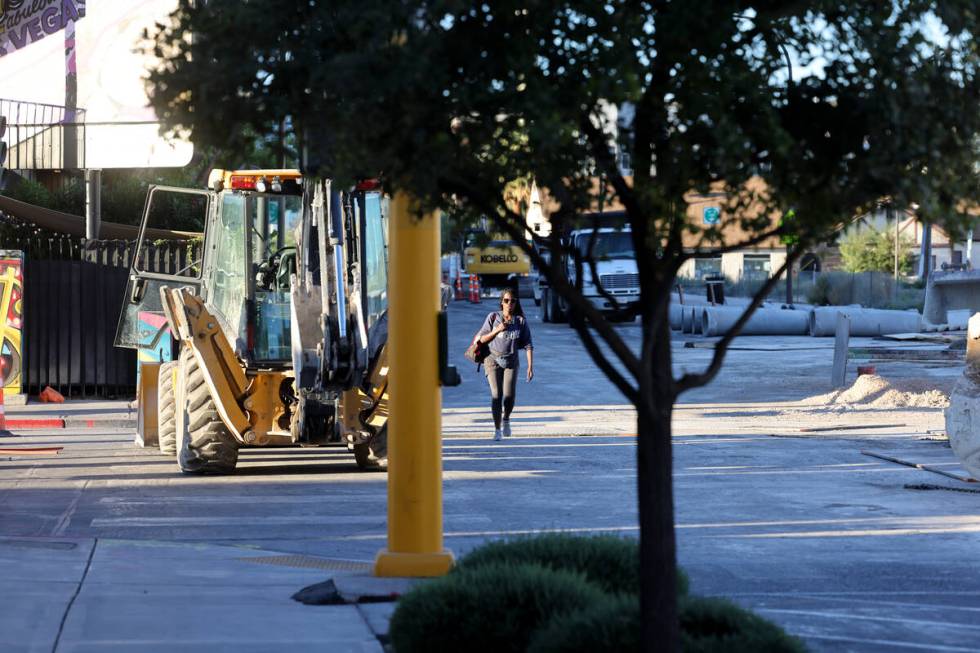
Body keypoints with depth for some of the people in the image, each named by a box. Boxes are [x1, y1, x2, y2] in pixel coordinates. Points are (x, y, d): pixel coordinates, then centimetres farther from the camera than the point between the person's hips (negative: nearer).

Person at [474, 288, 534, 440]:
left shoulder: (521, 321, -3)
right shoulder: (493, 317, -4)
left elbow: (528, 345, -3)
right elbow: (482, 339, -2)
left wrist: (530, 366, -11)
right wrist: (497, 330, -17)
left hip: (511, 361, 1)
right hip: (493, 359, -1)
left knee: (509, 394, -12)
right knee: (496, 394, -12)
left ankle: (506, 419, 19)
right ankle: (497, 429, -2)